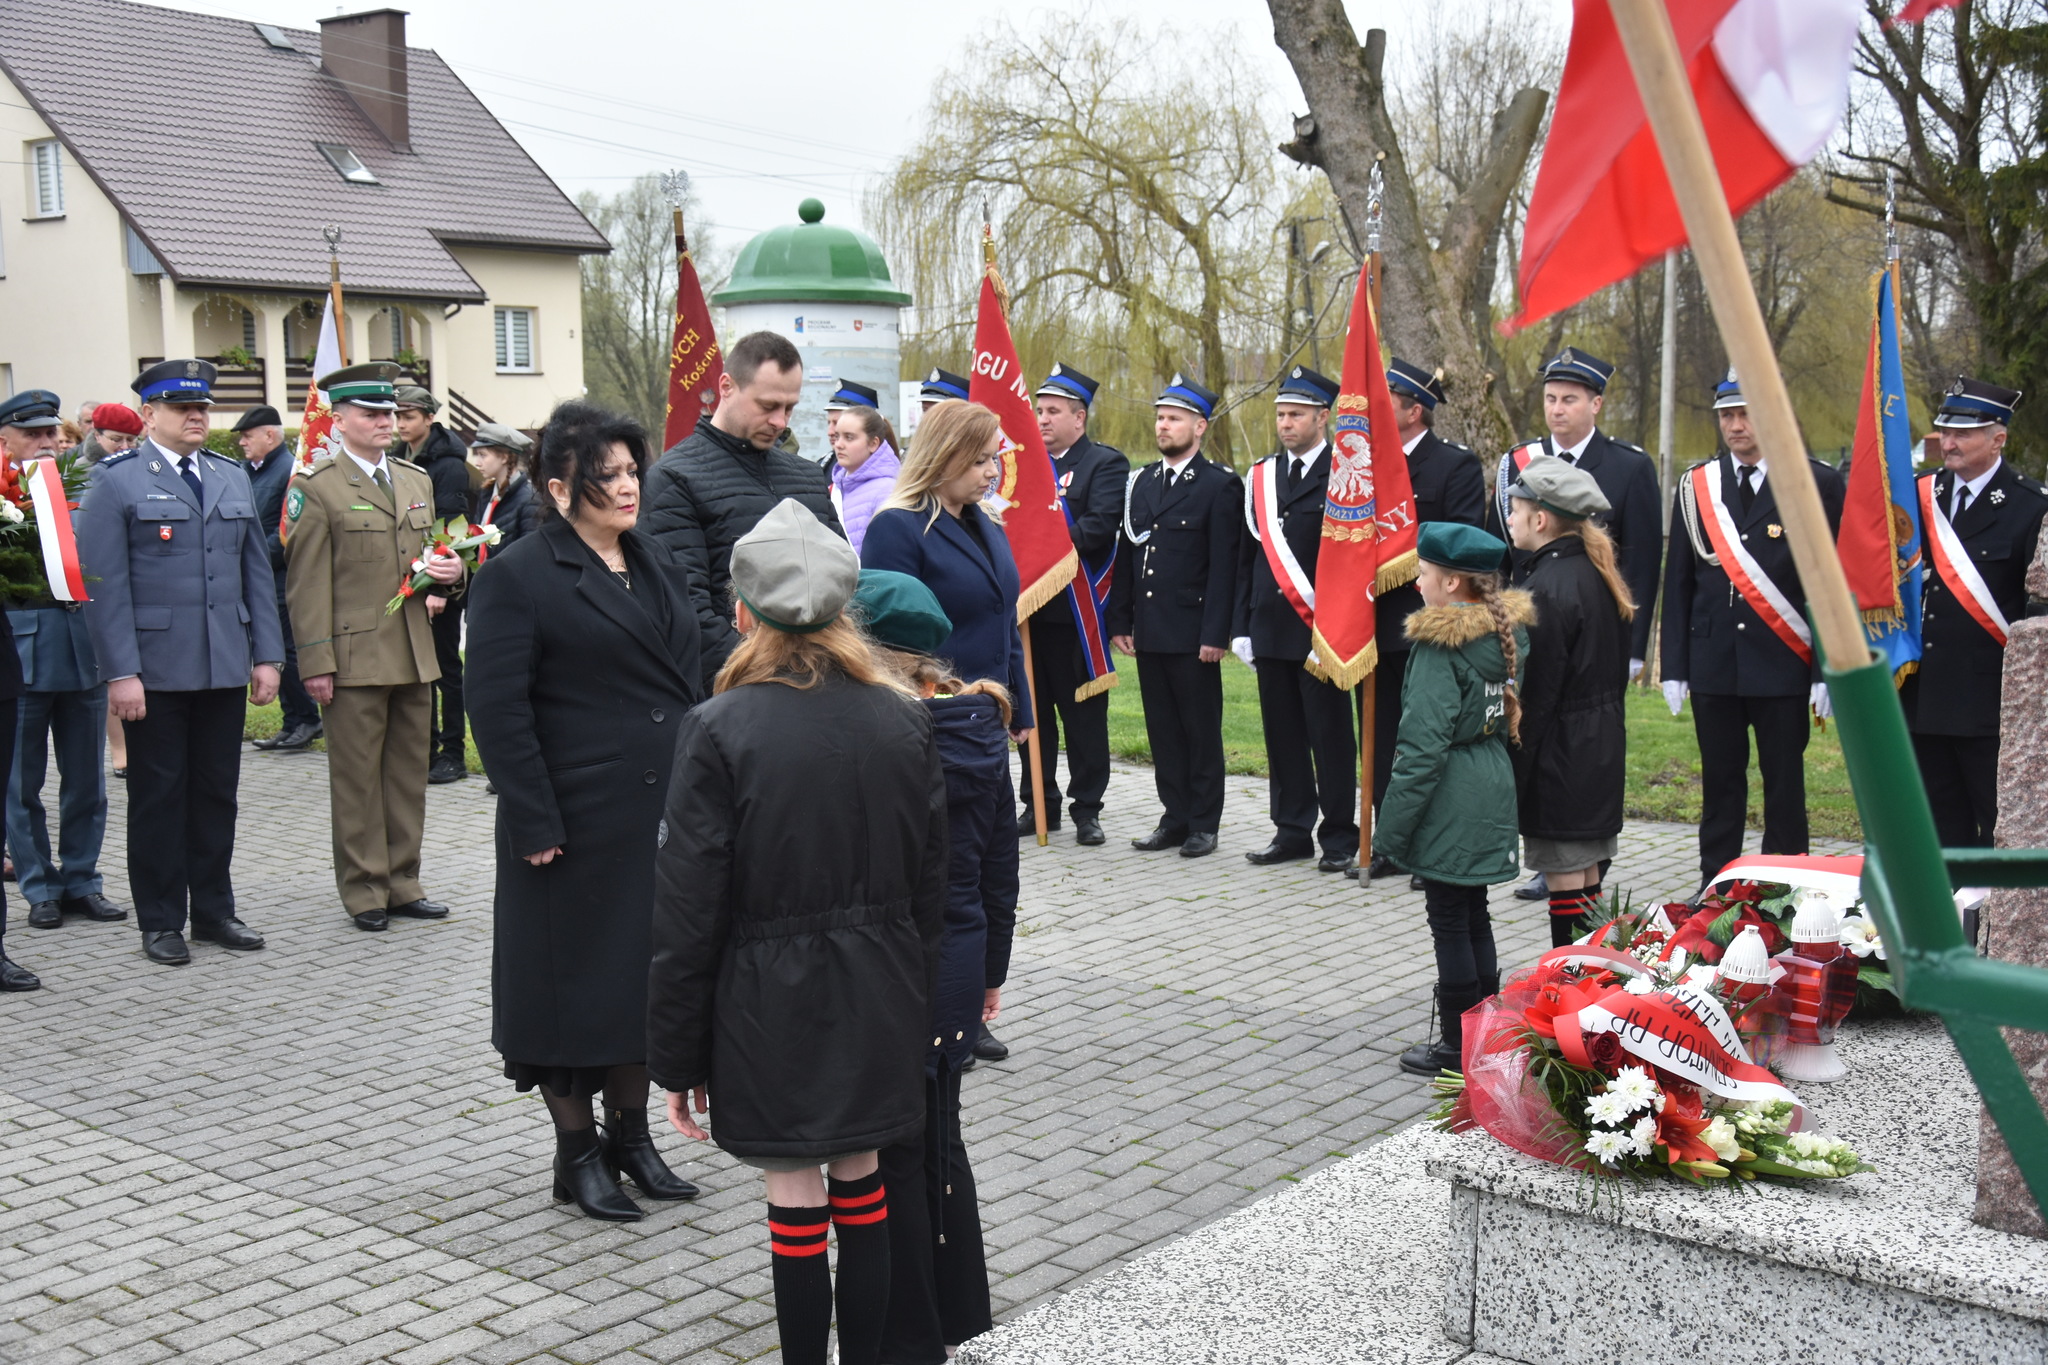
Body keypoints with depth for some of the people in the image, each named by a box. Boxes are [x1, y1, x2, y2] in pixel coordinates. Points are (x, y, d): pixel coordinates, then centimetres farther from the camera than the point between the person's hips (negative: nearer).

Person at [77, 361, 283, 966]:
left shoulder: (233, 478, 14)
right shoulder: (116, 480, -3)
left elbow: (257, 572, 14)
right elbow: (104, 583, -8)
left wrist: (267, 655, 7)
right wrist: (120, 672, -14)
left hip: (226, 667, 5)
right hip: (155, 670, -4)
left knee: (217, 792, 10)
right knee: (158, 796, 4)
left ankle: (214, 910, 21)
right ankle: (160, 922, 14)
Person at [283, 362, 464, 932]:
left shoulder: (418, 481, 15)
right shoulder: (316, 488, -4)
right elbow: (308, 584, -8)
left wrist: (452, 570, 2)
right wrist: (316, 663, -14)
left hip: (415, 656, 6)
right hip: (354, 660, -6)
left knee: (409, 772, 11)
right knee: (357, 778, 1)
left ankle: (402, 882, 21)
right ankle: (364, 890, 11)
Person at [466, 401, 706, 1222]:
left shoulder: (659, 568, 13)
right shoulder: (520, 576, -9)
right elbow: (498, 708, -13)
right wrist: (536, 823, -17)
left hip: (662, 812, 7)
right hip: (577, 822, -6)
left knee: (648, 971, 13)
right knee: (575, 977, 4)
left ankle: (631, 1132, 28)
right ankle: (575, 1153, 18)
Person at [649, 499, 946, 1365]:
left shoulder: (720, 731, -14)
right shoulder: (904, 721, -2)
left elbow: (688, 915, -11)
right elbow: (931, 886, 5)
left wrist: (677, 1058, -2)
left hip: (770, 1006, -4)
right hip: (878, 999, 4)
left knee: (797, 1209, 6)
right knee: (862, 1194, 17)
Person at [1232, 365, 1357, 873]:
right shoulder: (1260, 477, 13)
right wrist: (1241, 626, 10)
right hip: (1270, 630, 6)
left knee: (1331, 736, 1)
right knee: (1282, 736, 10)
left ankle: (1340, 837, 10)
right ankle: (1293, 831, 18)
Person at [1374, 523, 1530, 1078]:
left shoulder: (1440, 642, -18)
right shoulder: (1506, 631, 7)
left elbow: (1424, 742, -21)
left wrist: (1394, 822, -16)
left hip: (1450, 799, -8)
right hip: (1494, 788, 9)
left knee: (1449, 921, 1)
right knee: (1474, 913, 17)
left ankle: (1457, 1047, 9)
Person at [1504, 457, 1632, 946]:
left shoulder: (1546, 588, -19)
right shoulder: (1594, 572, 9)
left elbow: (1536, 690, -20)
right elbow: (1618, 667, 16)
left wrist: (1514, 769, -16)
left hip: (1560, 752, -10)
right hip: (1602, 739, 10)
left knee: (1563, 876, -2)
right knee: (1586, 875, 16)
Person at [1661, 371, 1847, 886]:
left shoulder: (1818, 484, -1)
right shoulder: (1696, 486, 8)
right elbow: (1678, 582, 9)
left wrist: (1828, 670, -9)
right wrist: (1674, 666, 3)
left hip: (1784, 666, -3)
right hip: (1713, 664, 3)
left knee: (1784, 785, 4)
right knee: (1719, 784, 9)